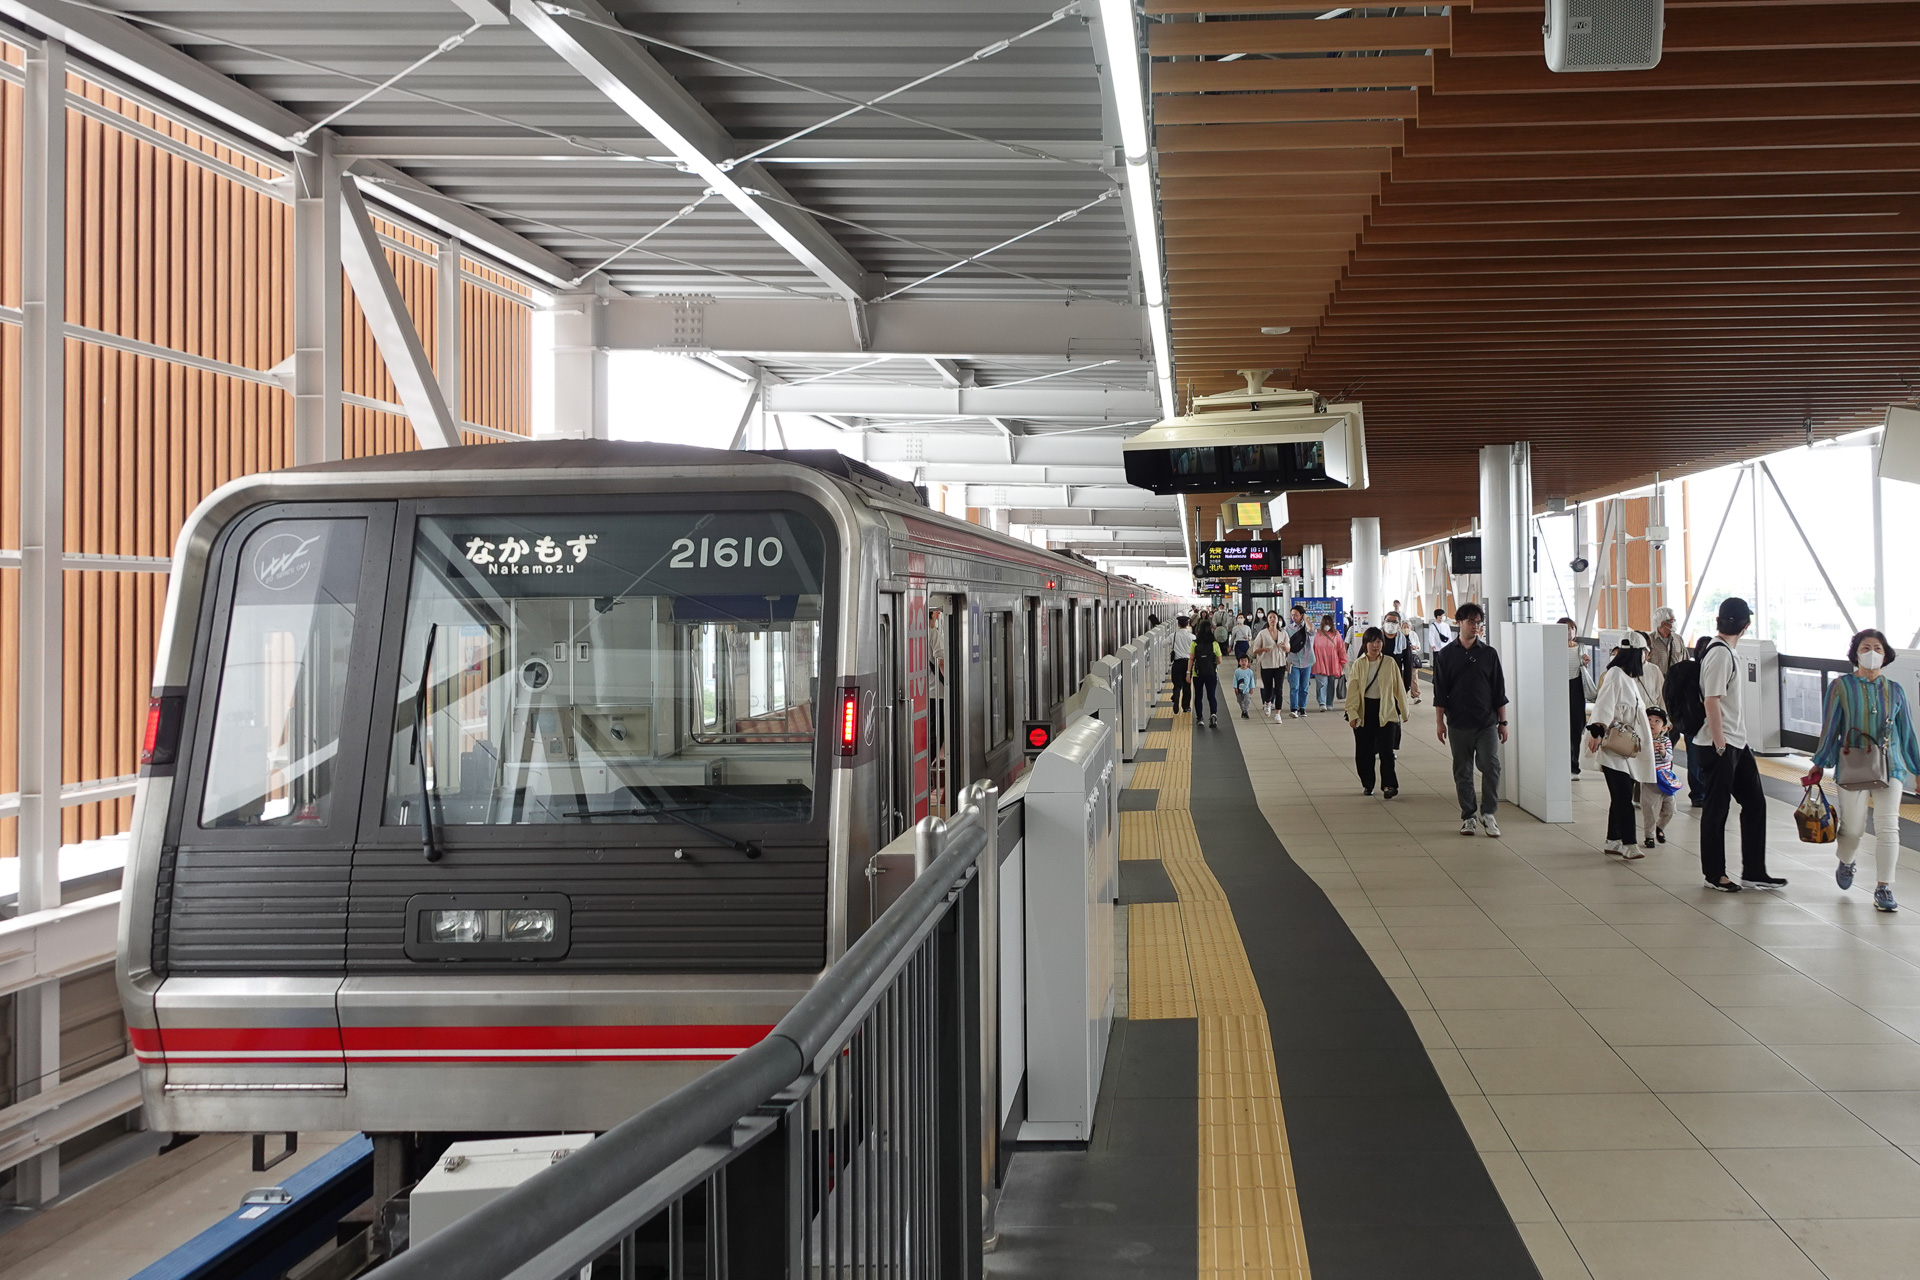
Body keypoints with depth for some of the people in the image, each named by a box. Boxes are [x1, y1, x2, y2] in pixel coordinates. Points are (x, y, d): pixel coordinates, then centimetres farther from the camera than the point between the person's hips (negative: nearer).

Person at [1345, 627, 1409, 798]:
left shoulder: (1390, 663, 0)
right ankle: (1367, 784, 22)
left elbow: (1398, 688, 7)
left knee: (1386, 750, -9)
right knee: (1364, 751, 7)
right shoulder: (1358, 664, 0)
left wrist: (1404, 711, 12)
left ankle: (1389, 785, -10)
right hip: (1365, 711, 1)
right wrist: (1352, 713, -13)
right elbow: (1352, 690, -4)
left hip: (1386, 711, -1)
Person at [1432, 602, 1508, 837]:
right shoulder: (1446, 655, 3)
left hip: (1487, 723, 0)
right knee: (1462, 772, 6)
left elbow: (1499, 691, 7)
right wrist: (1440, 722, 0)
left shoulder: (1488, 654, 5)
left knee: (1491, 767, -10)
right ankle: (1467, 816, 15)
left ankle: (1488, 813, 0)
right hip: (1458, 724, 0)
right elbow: (1440, 692, 5)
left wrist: (1502, 722, 5)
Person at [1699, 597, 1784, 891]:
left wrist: (1740, 741, 18)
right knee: (1717, 809, 1)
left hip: (1737, 744, 10)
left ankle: (1754, 872, 15)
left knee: (1754, 803, 11)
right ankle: (1714, 874, 11)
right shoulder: (1719, 653, -17)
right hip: (1720, 747, -10)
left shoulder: (1728, 651, 13)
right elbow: (1712, 701, -21)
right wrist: (1720, 746, -22)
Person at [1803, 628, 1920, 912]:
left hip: (1890, 766, 1)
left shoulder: (1894, 691, 7)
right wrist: (1819, 765, 6)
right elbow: (1830, 728, 5)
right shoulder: (1841, 687, 1)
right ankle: (1846, 862, 36)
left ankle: (1884, 888, 0)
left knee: (1888, 828, -8)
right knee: (1852, 829, 2)